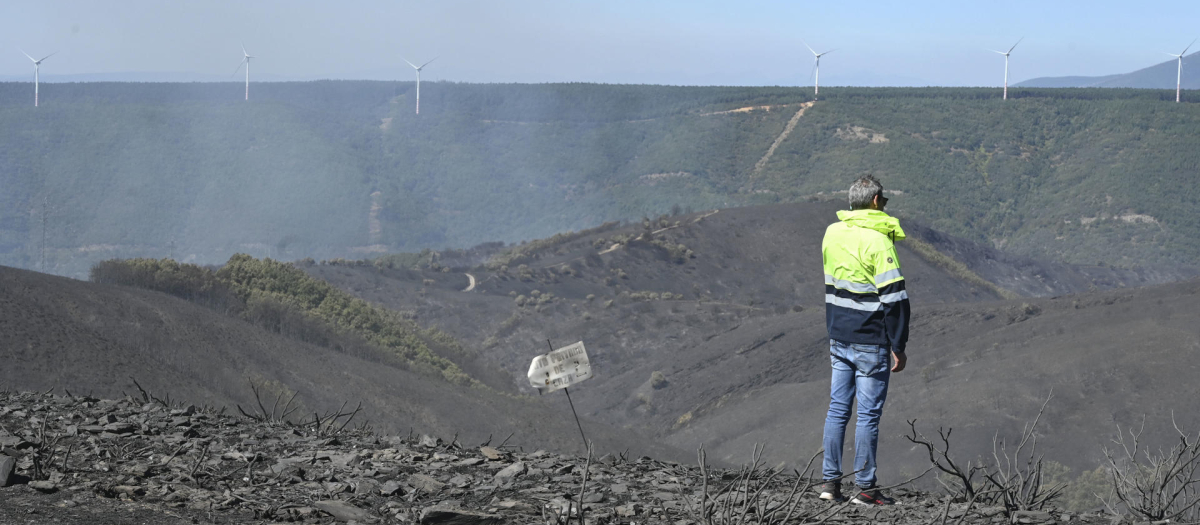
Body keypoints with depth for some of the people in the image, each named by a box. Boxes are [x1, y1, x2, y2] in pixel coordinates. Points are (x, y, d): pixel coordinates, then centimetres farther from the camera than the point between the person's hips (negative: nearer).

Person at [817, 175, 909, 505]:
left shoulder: (832, 232, 6)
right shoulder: (878, 241, -16)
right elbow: (894, 298, -16)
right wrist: (898, 347, -11)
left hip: (838, 339, 6)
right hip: (870, 342, -6)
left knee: (837, 409, 12)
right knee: (868, 414, 1)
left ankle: (830, 481, 13)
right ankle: (865, 488, 5)